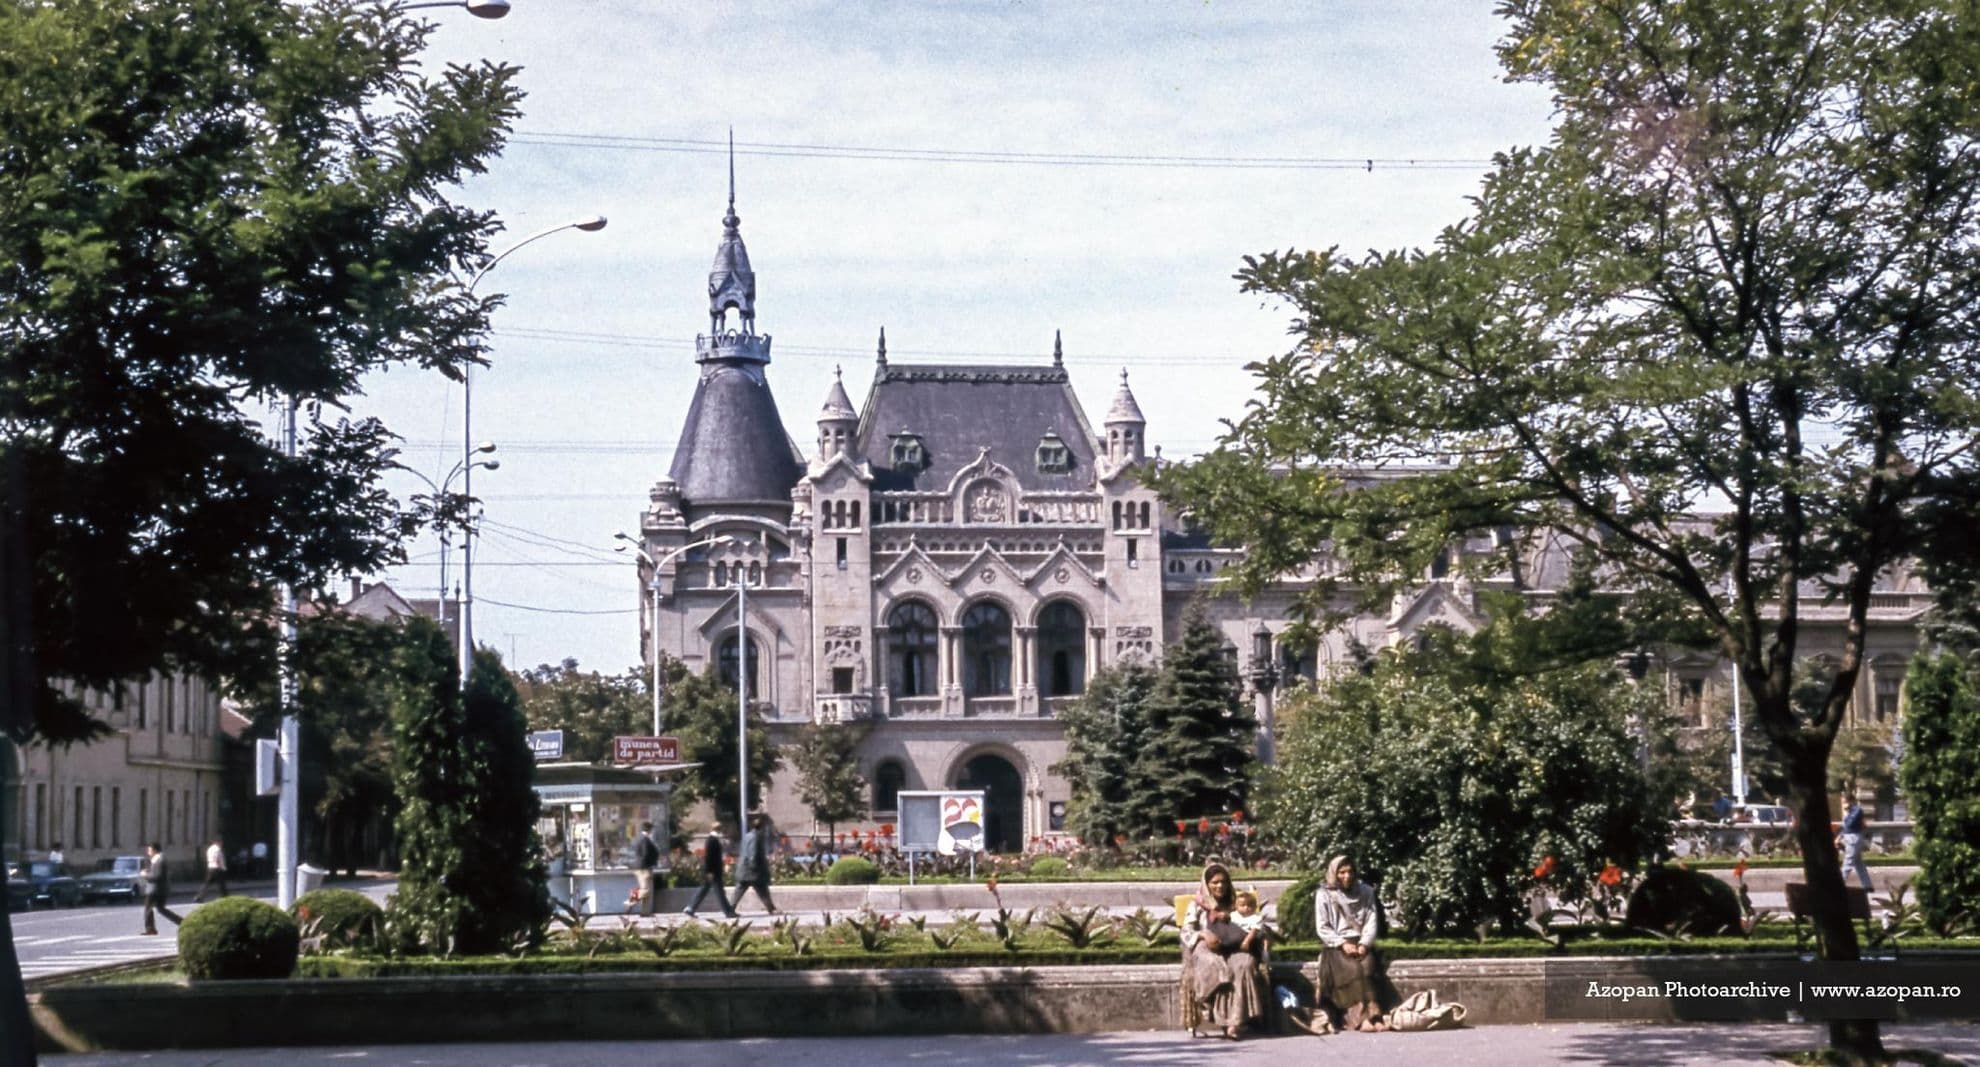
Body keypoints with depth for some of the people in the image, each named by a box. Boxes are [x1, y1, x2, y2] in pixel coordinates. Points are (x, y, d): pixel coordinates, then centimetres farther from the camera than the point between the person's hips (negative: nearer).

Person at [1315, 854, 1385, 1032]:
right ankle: (1362, 1018, -39)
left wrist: (1364, 944, -11)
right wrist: (1342, 944, -14)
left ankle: (1373, 1017, -41)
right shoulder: (1324, 895, 4)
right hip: (1335, 945, -2)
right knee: (1353, 970, -31)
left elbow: (1371, 922, 6)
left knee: (1366, 967, -30)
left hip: (1360, 944, 2)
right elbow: (1322, 927, -1)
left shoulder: (1365, 892, 12)